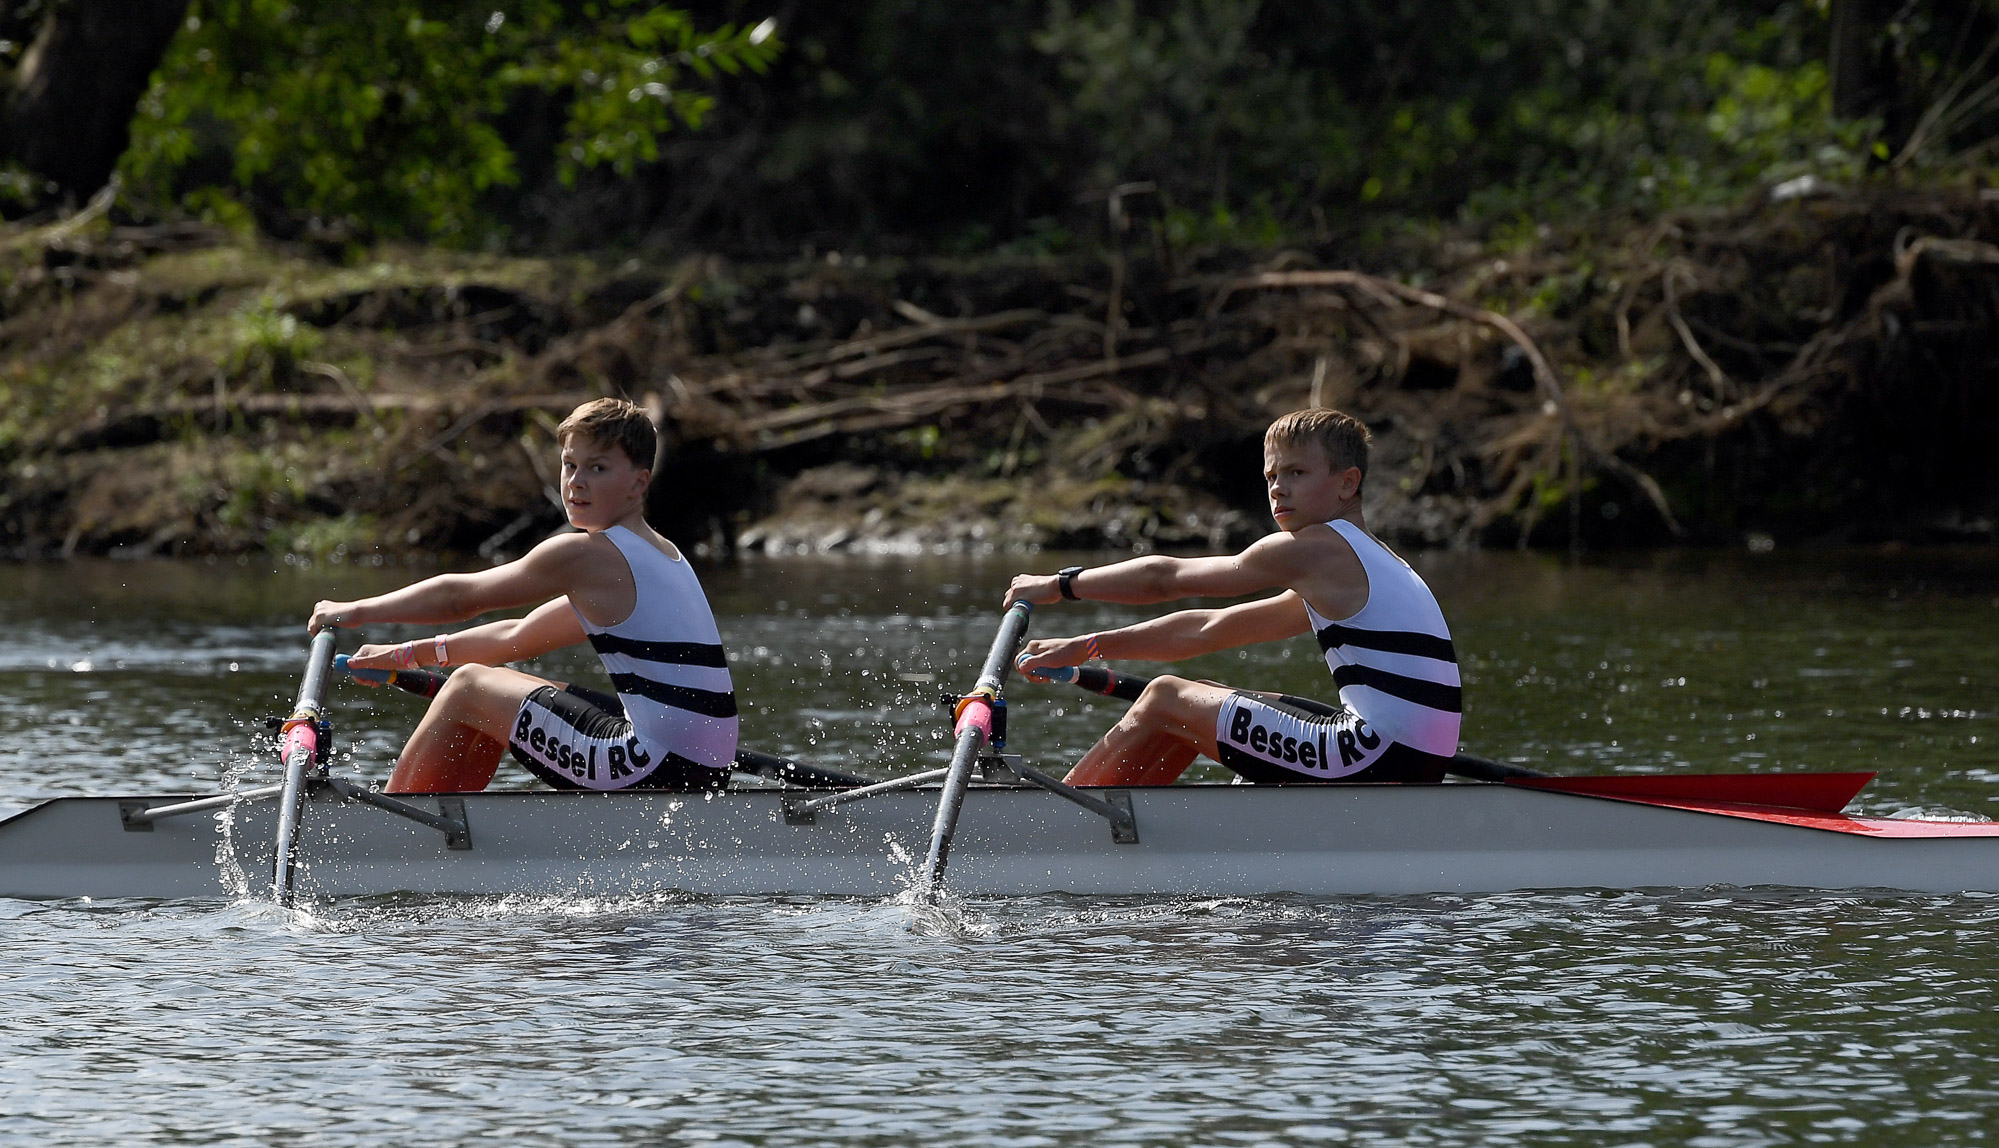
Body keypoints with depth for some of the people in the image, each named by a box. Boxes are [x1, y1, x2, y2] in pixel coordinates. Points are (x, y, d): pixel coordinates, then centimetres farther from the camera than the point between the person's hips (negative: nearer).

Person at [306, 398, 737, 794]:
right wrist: (410, 654, 30)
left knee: (468, 687, 5)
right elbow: (522, 637, 27)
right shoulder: (663, 554, 20)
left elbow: (458, 596, 2)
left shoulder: (583, 554, -8)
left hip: (655, 766, -9)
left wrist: (357, 611, 15)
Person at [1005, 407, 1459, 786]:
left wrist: (1059, 585, 16)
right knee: (1198, 701, 23)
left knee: (1163, 700, 4)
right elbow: (1208, 630, 27)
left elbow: (1165, 578, 3)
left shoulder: (1313, 548, -5)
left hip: (1373, 754, -9)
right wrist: (1088, 647, 27)